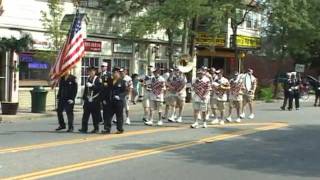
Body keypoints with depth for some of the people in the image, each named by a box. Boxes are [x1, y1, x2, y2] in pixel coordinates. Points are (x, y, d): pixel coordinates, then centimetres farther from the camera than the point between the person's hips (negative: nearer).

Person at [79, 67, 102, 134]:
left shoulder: (97, 79, -5)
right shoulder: (88, 79, 15)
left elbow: (99, 88, -17)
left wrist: (91, 86, -22)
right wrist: (84, 98, 20)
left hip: (95, 100, -5)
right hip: (88, 100, 6)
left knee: (95, 115, 2)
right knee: (85, 115, -1)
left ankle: (96, 129, 12)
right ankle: (84, 128, 0)